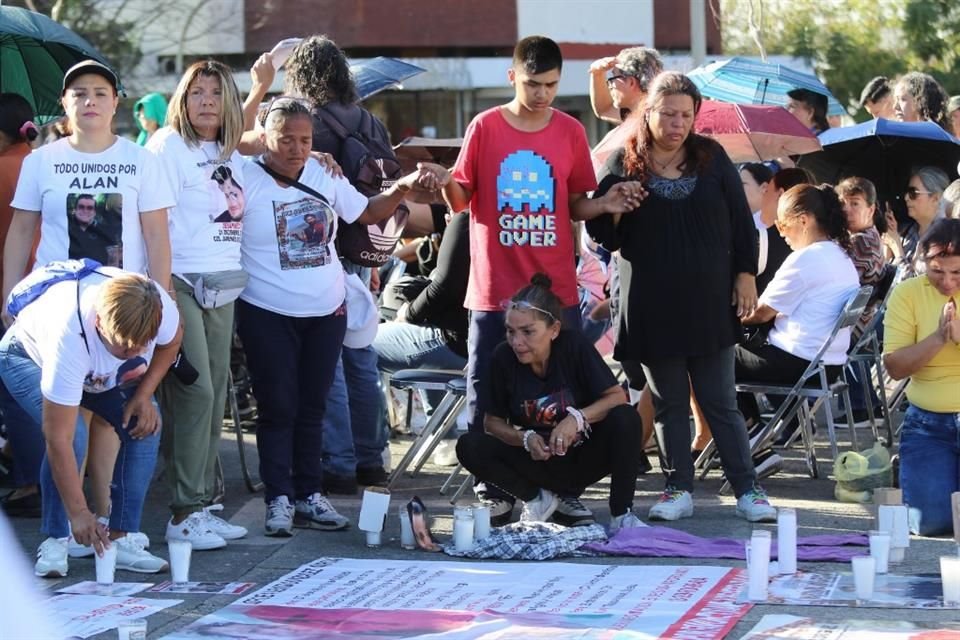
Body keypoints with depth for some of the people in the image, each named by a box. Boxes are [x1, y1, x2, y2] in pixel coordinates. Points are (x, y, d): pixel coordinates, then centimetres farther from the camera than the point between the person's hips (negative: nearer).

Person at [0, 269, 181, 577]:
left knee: (145, 426, -16)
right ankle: (55, 541, -15)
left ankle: (120, 538, -7)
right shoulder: (70, 337, -46)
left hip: (100, 371, 5)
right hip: (29, 356, -5)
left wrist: (143, 395, -17)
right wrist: (79, 513, -39)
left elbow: (170, 341, -5)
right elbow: (59, 440, -42)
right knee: (73, 434, -30)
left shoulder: (160, 306, -35)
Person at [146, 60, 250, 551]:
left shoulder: (232, 154, 15)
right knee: (193, 391, -12)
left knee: (215, 392, 7)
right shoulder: (168, 147, -5)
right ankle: (183, 513, -10)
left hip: (223, 284, 7)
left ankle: (204, 504, 13)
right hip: (181, 283, -7)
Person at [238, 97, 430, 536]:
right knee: (278, 408, -2)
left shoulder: (324, 177, 5)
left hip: (326, 312, 5)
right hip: (269, 316, -5)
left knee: (312, 407, 11)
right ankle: (279, 499, 3)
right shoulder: (245, 181, -11)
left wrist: (403, 187, 2)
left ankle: (309, 494, 18)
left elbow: (368, 212, 16)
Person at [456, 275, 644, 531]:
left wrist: (577, 418, -32)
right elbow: (492, 421, -4)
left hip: (583, 457, -1)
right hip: (537, 460, 2)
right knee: (469, 447, -21)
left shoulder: (574, 346, -18)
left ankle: (621, 515, -16)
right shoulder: (503, 357, -14)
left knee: (625, 418, -30)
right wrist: (525, 438, -23)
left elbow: (617, 397, -16)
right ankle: (538, 498, 0)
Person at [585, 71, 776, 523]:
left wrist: (745, 275, 2)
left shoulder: (711, 157, 5)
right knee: (669, 404, 7)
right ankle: (679, 489, 16)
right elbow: (602, 235, 2)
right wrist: (613, 209, -18)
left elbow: (741, 220, 8)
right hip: (653, 308, 0)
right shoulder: (624, 164, 1)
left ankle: (747, 489, 6)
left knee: (720, 402, 2)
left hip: (709, 302, 0)